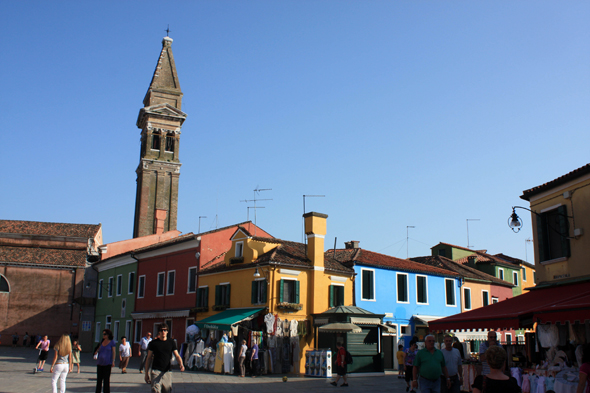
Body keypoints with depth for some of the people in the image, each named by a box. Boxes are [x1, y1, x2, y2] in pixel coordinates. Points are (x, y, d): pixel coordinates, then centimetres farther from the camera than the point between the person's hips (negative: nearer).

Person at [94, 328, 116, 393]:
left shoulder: (112, 342, -1)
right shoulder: (102, 342, 13)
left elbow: (114, 352, -4)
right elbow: (98, 350, 24)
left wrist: (113, 361, -11)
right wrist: (95, 354, 4)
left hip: (107, 363, -5)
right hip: (100, 363, 5)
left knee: (106, 379, -3)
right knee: (99, 378, 9)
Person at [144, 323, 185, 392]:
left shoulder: (171, 343, 8)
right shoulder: (153, 343, 2)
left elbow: (177, 356, 2)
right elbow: (149, 358, 6)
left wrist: (181, 364, -19)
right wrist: (146, 373, 3)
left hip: (167, 372, 3)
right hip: (156, 371, -3)